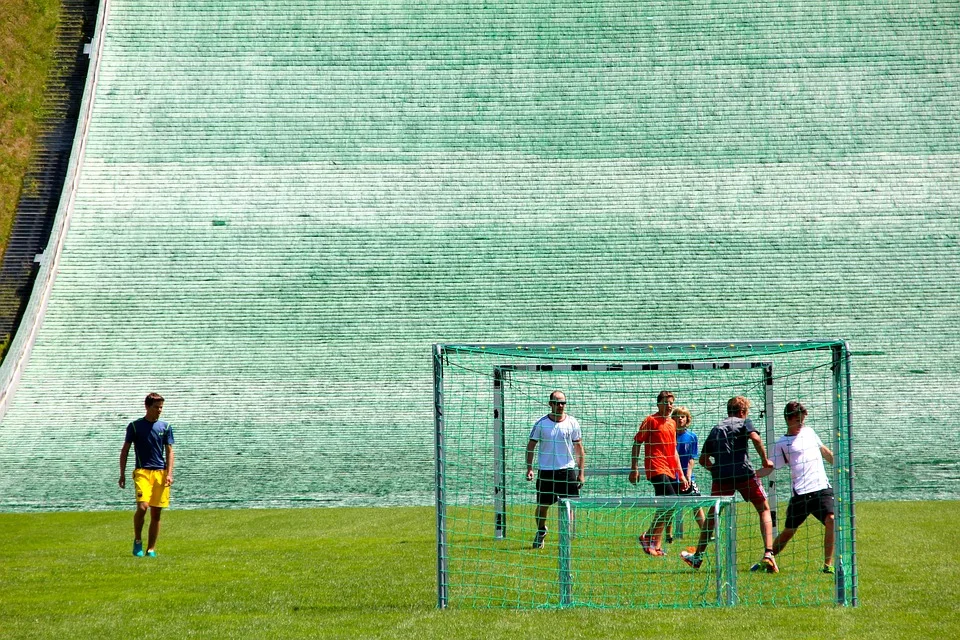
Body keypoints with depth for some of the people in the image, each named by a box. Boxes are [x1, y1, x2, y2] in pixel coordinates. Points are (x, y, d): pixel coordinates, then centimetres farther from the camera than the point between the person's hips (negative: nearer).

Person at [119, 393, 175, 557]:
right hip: (142, 471, -3)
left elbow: (169, 451, 10)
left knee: (156, 513, 3)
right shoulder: (135, 426, 3)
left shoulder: (165, 427, 10)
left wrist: (169, 473, -2)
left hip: (160, 473, 3)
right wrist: (122, 474, 3)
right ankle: (137, 540, 2)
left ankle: (151, 549, 11)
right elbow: (125, 450, 7)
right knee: (142, 506, -19)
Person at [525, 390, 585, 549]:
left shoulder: (572, 423, 1)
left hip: (567, 470, 0)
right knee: (542, 506, 7)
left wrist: (581, 473, 2)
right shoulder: (541, 423, -1)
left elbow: (579, 448, 6)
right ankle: (541, 532, 32)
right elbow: (531, 446, 5)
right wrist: (529, 468, -3)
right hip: (545, 471, 0)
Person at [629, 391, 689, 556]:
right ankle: (647, 537, -10)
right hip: (657, 469, -7)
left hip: (671, 471, 8)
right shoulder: (651, 421, -2)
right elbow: (637, 443, -2)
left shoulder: (672, 423, 19)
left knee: (665, 508, 5)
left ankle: (656, 545, 12)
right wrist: (634, 468, -9)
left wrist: (681, 474, 23)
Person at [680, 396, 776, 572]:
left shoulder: (716, 429, 23)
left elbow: (703, 460, 22)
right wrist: (765, 461, -2)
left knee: (712, 514, 18)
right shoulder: (744, 422, 10)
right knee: (764, 510, 8)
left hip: (721, 476, 3)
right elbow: (755, 438, -11)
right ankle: (768, 554, -8)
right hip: (744, 472, -3)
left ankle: (698, 556, 19)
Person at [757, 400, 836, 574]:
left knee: (831, 520, -20)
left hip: (822, 488, 3)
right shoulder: (782, 443, 2)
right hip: (801, 493, -3)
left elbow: (825, 452, 30)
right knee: (789, 530, 4)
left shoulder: (809, 432, 17)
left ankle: (828, 565, -14)